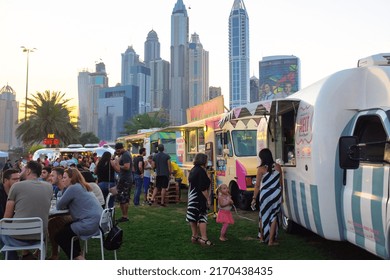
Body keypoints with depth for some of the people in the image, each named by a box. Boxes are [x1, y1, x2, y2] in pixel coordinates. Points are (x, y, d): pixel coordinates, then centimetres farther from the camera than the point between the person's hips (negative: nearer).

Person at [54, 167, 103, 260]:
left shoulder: (73, 188, -11)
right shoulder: (83, 187, 18)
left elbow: (59, 206, -6)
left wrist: (65, 204, 13)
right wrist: (67, 204, 6)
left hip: (90, 224, -10)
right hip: (98, 221, 10)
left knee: (59, 236, 1)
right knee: (67, 227, 29)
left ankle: (77, 257, 9)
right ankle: (79, 254, 29)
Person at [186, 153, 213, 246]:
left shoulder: (193, 169, 12)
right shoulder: (201, 171, -17)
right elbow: (203, 188, -20)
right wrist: (208, 199, -16)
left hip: (192, 197, 9)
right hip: (199, 198, -9)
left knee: (193, 217, 13)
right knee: (202, 217, -6)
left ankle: (194, 236, 22)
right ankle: (204, 238, -8)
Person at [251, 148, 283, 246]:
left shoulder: (261, 169, -7)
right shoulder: (278, 167, 3)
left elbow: (257, 185, -5)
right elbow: (281, 182, 10)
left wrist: (254, 198, 2)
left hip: (265, 194, -2)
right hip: (276, 193, 2)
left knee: (263, 215, 17)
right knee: (273, 216, 6)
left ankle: (262, 237, 28)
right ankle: (271, 240, 6)